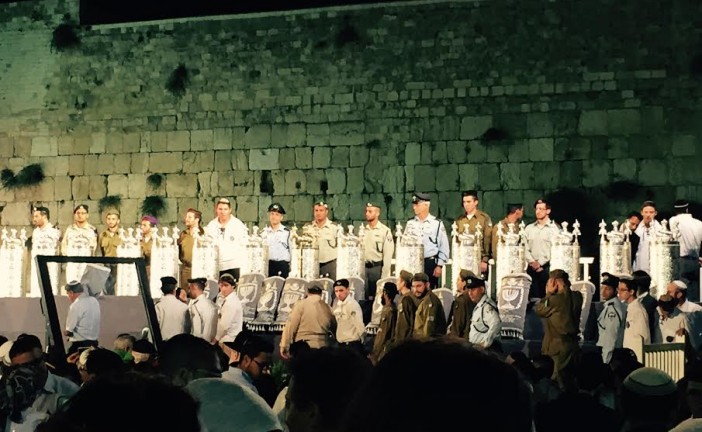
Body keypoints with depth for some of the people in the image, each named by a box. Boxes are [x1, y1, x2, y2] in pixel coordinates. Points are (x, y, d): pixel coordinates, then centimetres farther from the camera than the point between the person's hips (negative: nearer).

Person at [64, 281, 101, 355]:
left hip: (80, 344, -8)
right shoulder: (94, 301, 7)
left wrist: (66, 332, 7)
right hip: (94, 342, 8)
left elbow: (69, 331, -14)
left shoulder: (76, 305, -15)